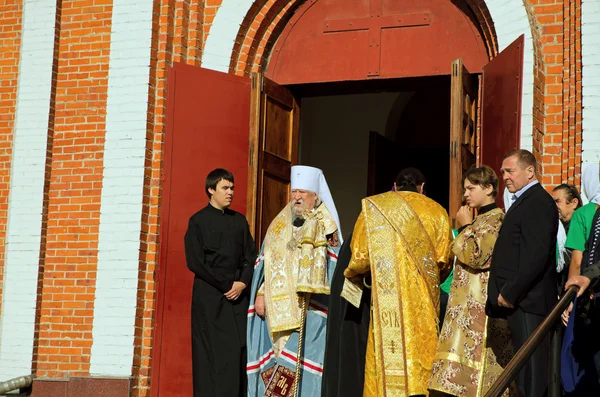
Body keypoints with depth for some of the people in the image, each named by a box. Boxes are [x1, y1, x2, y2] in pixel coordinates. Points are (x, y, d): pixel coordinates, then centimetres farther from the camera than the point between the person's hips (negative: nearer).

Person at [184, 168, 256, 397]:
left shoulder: (239, 220, 15)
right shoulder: (198, 221, 2)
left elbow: (250, 256, 11)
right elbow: (195, 262, -6)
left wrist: (242, 283, -7)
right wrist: (226, 284, -9)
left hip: (238, 295, 4)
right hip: (210, 297, -4)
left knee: (238, 350, -3)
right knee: (213, 352, -7)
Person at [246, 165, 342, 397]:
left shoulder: (325, 228, 4)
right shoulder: (279, 226, 14)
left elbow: (334, 267, -1)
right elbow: (266, 263, 14)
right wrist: (260, 295, 5)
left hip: (309, 309, -4)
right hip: (279, 308, 4)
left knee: (303, 355, -11)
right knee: (276, 355, 1)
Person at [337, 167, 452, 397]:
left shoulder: (373, 207, 7)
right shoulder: (436, 211, 10)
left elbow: (359, 257, 2)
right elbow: (443, 260, 5)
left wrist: (353, 275, 23)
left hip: (387, 298, -1)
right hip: (423, 300, 1)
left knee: (386, 358, -2)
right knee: (421, 353, 2)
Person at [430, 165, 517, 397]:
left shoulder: (495, 219, -11)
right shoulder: (480, 219, 18)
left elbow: (475, 256, -20)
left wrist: (465, 227, -10)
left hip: (481, 304, -9)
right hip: (469, 303, 9)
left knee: (474, 353, -10)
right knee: (469, 353, 7)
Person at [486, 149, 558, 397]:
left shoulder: (537, 202, -12)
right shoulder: (525, 201, 19)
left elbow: (536, 255, -21)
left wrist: (510, 293, -18)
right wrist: (506, 293, 12)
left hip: (527, 300, -10)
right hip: (518, 299, 10)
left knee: (531, 369, -6)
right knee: (526, 369, 12)